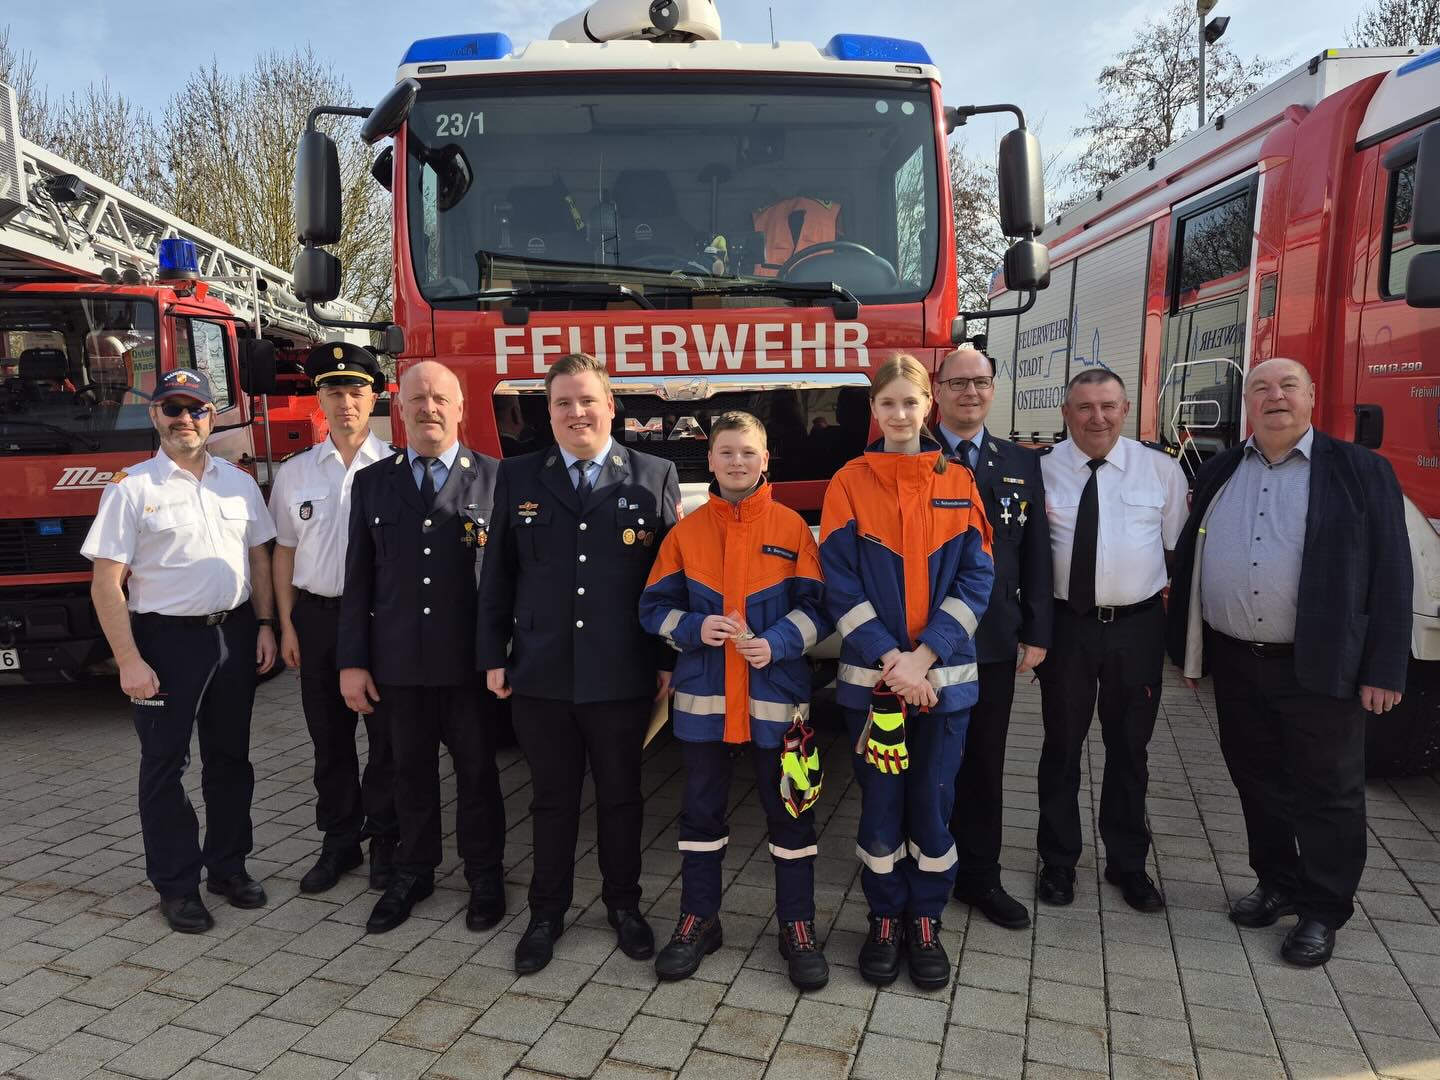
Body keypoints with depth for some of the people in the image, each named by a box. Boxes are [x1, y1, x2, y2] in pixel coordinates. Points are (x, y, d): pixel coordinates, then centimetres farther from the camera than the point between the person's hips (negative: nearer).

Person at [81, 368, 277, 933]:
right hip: (167, 639, -4)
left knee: (230, 758, 13)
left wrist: (264, 625, 3)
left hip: (234, 635, 4)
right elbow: (106, 583, -9)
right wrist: (129, 661, -14)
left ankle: (228, 866, 28)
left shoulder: (239, 482, 7)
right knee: (165, 764, 6)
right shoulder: (130, 488, -7)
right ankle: (176, 885, 19)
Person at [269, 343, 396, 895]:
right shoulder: (294, 472, 7)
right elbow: (284, 551, 9)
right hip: (316, 616, 4)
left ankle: (385, 842, 24)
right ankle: (339, 842, 29)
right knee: (329, 739, 14)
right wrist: (287, 624, 4)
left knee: (386, 736, 7)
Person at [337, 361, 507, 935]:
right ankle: (412, 874, 35)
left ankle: (485, 877, 30)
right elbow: (358, 577, 6)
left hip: (470, 659, -2)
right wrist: (351, 661, 1)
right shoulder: (371, 482, 6)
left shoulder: (495, 478, -3)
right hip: (398, 661, 3)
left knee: (477, 770, 11)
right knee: (411, 772, 16)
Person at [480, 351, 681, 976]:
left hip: (623, 674, -1)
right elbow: (498, 575, 6)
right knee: (552, 798, 14)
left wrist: (669, 659, -4)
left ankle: (624, 905, 34)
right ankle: (547, 912, 32)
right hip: (540, 673, 1)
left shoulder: (654, 477, 0)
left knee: (620, 795, 15)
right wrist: (493, 656, 3)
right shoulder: (517, 477, 5)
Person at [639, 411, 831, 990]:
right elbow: (654, 606, 5)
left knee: (789, 812, 8)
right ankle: (698, 919, 30)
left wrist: (777, 643, -17)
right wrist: (695, 629, -14)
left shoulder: (792, 526, -1)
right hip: (703, 696, 2)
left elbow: (816, 606, -2)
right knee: (701, 811, 13)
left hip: (777, 693, -1)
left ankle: (798, 926, 24)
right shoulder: (686, 532, 3)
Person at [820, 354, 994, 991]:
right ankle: (884, 921, 27)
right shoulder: (850, 484, -1)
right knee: (880, 803, 8)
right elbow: (839, 584, -5)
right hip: (871, 675, -1)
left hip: (943, 675, 1)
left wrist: (925, 654, -12)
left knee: (933, 802, 8)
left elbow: (976, 579, -1)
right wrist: (887, 659, -14)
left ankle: (926, 924, 27)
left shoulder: (957, 483, 4)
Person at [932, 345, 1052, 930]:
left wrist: (1037, 632, 3)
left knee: (984, 763, 14)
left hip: (993, 641, 3)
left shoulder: (1021, 464, 8)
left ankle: (979, 875, 29)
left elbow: (1036, 553, 7)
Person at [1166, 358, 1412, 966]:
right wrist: (1187, 649, 8)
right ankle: (1277, 884, 34)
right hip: (1235, 662, 4)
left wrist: (1383, 671, -10)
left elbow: (1389, 574, -5)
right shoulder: (1218, 472, 8)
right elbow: (1188, 559, 10)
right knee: (1257, 782, 16)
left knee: (1327, 792, 7)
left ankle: (1323, 911, 24)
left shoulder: (1360, 471, -3)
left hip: (1321, 667, -4)